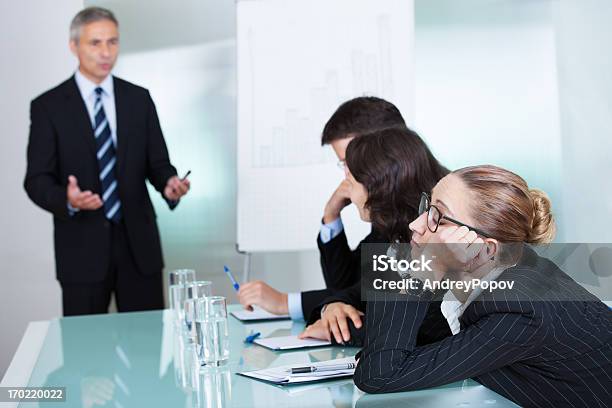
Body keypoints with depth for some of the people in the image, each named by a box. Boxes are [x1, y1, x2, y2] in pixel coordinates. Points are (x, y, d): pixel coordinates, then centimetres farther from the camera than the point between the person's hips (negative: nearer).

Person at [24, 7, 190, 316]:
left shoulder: (139, 99, 8)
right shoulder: (48, 106, -1)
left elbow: (157, 162, 9)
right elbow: (37, 179, -3)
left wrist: (169, 183, -14)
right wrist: (67, 200, -24)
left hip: (138, 243, 2)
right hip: (82, 247, -2)